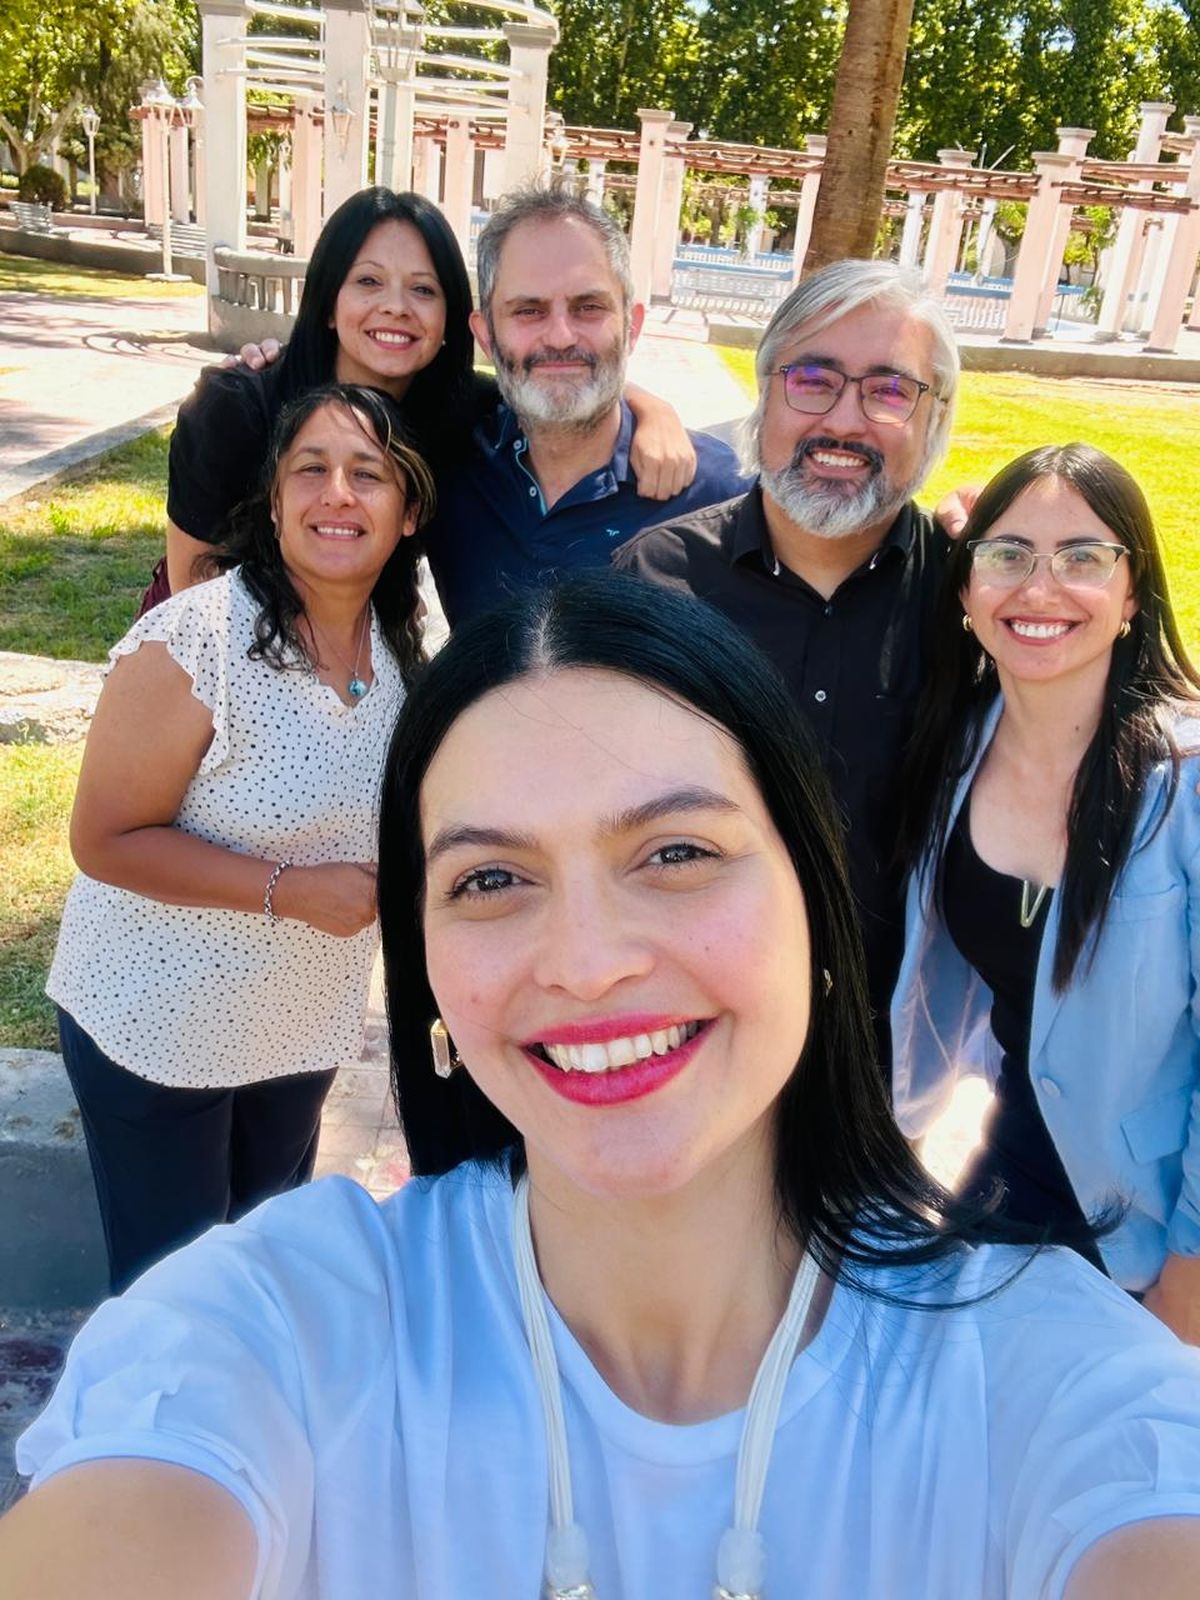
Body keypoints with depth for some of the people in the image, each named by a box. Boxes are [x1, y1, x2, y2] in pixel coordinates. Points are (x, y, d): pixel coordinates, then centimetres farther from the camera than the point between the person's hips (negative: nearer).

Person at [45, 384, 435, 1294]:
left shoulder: (401, 645, -4)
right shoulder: (194, 641, -25)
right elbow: (106, 839, -21)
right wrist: (291, 891, -27)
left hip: (306, 1023, 6)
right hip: (157, 1025, -5)